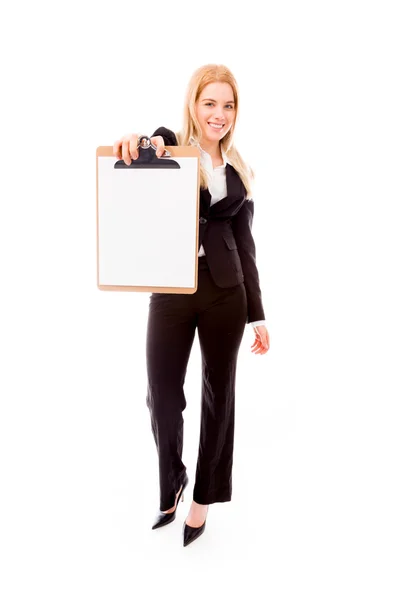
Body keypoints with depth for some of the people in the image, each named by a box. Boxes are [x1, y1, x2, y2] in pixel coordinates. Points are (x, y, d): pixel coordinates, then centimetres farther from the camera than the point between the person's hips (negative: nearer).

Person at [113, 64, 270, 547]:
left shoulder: (240, 171, 9)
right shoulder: (170, 148, 2)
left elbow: (244, 243, 11)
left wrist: (257, 314, 9)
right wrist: (138, 141, -46)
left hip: (225, 292, 3)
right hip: (172, 289, -2)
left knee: (218, 392, 10)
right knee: (162, 395, 1)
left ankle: (204, 495, 31)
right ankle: (171, 484, 31)